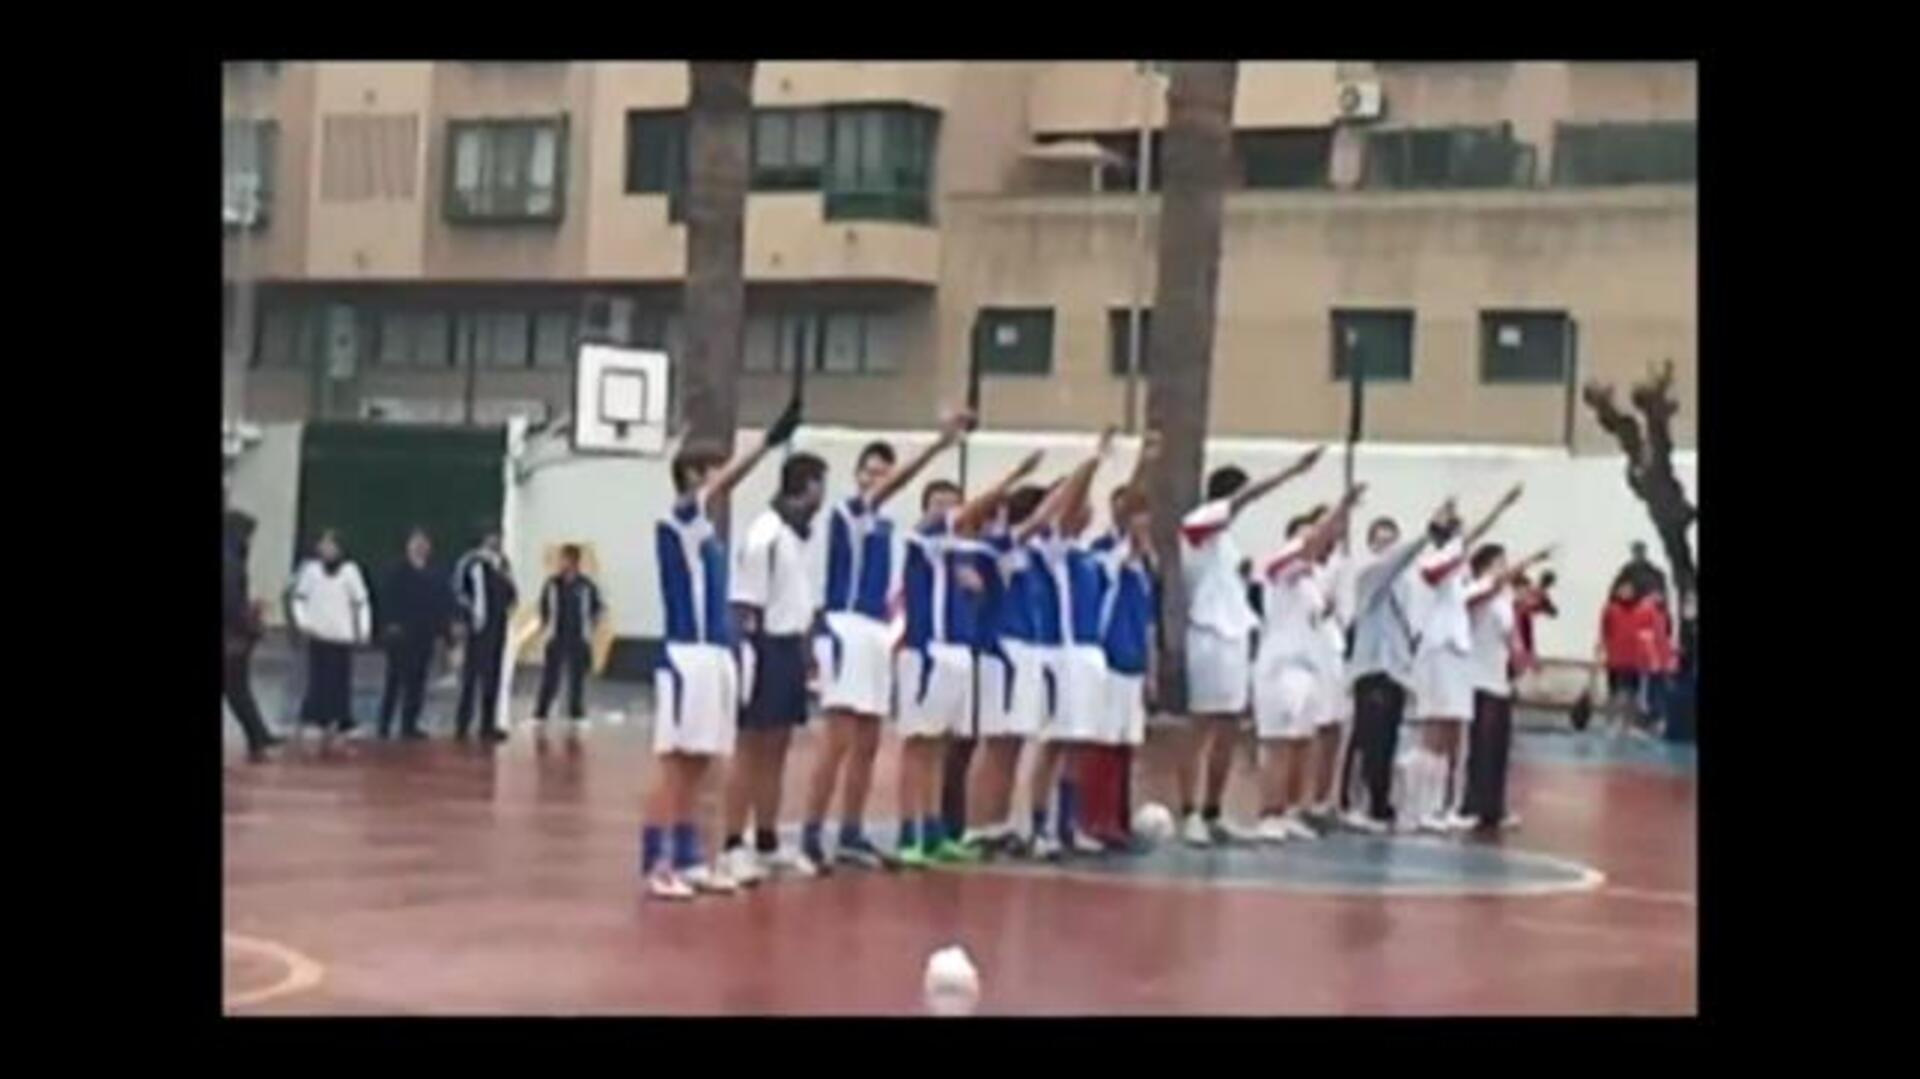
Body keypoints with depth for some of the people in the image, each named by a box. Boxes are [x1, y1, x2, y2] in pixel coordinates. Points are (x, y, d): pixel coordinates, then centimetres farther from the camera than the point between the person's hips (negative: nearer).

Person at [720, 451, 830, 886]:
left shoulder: (799, 534, 12)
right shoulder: (765, 535, -16)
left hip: (790, 647, 9)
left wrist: (806, 649, 20)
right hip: (767, 648, -9)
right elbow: (745, 605, -17)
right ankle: (733, 846, 1)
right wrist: (751, 656, -19)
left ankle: (767, 843, 22)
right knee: (751, 749, -4)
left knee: (776, 751, 14)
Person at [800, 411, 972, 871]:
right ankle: (811, 834, -9)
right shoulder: (846, 513, -8)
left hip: (877, 633, 8)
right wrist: (938, 444, -36)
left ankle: (851, 835, 16)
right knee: (840, 740, -12)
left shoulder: (885, 527, 18)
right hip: (846, 629, -8)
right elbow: (888, 487, -26)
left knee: (867, 744, 9)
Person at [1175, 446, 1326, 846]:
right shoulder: (1197, 523, -9)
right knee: (1201, 732, -9)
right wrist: (1294, 469, -30)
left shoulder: (1222, 535, 18)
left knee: (1227, 735, 9)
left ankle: (1212, 815, 14)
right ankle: (1189, 816, -10)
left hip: (1233, 637, 9)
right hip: (1209, 639, -9)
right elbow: (1243, 498, -23)